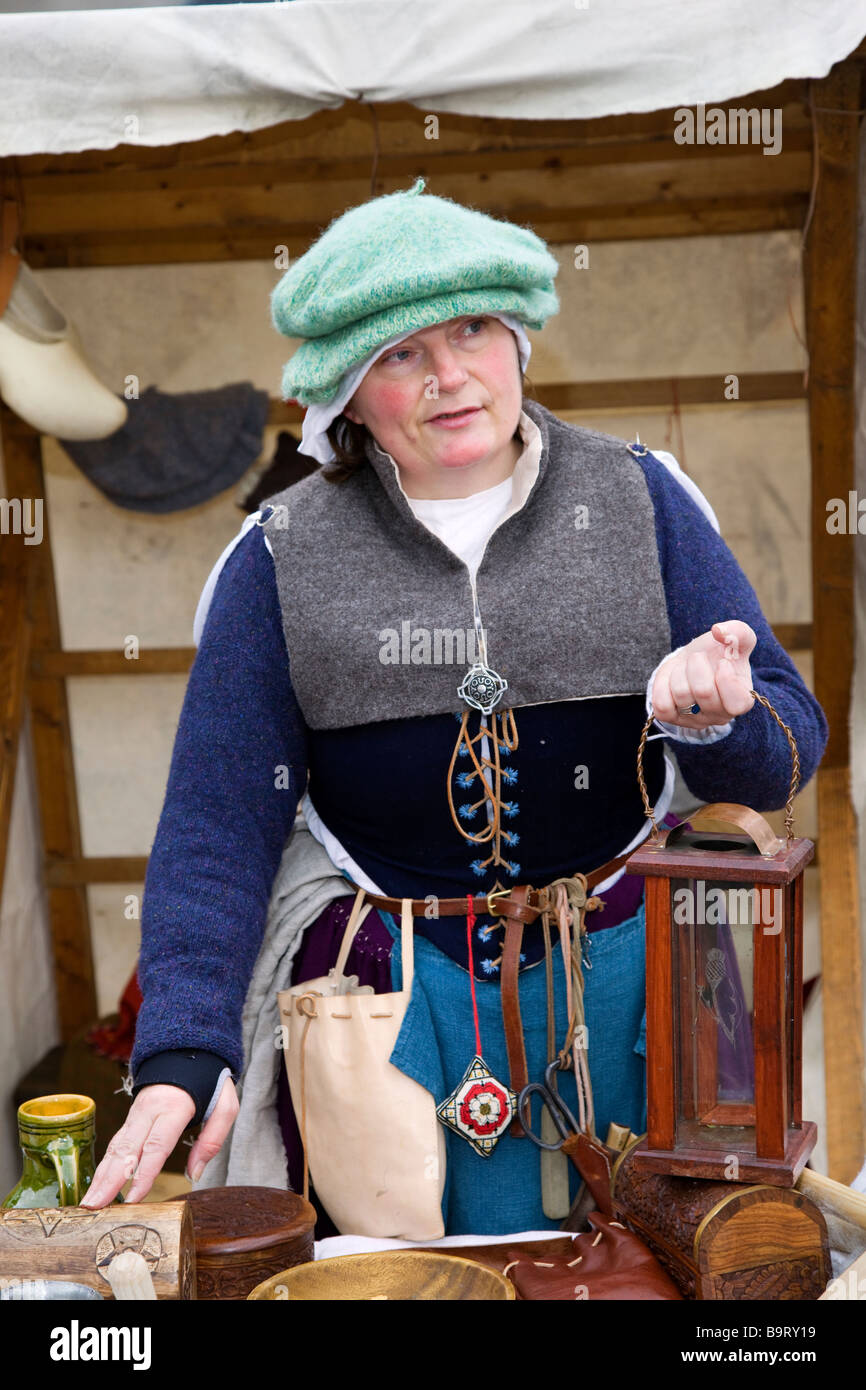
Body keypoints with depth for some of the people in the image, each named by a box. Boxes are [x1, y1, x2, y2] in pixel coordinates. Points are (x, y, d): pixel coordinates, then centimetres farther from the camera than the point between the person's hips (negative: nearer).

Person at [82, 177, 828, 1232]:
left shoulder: (640, 500, -1)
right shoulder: (283, 558, -3)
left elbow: (788, 744, -2)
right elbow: (217, 822, -6)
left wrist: (709, 718, -26)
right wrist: (182, 1056, -17)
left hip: (622, 966, 1)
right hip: (393, 977, -1)